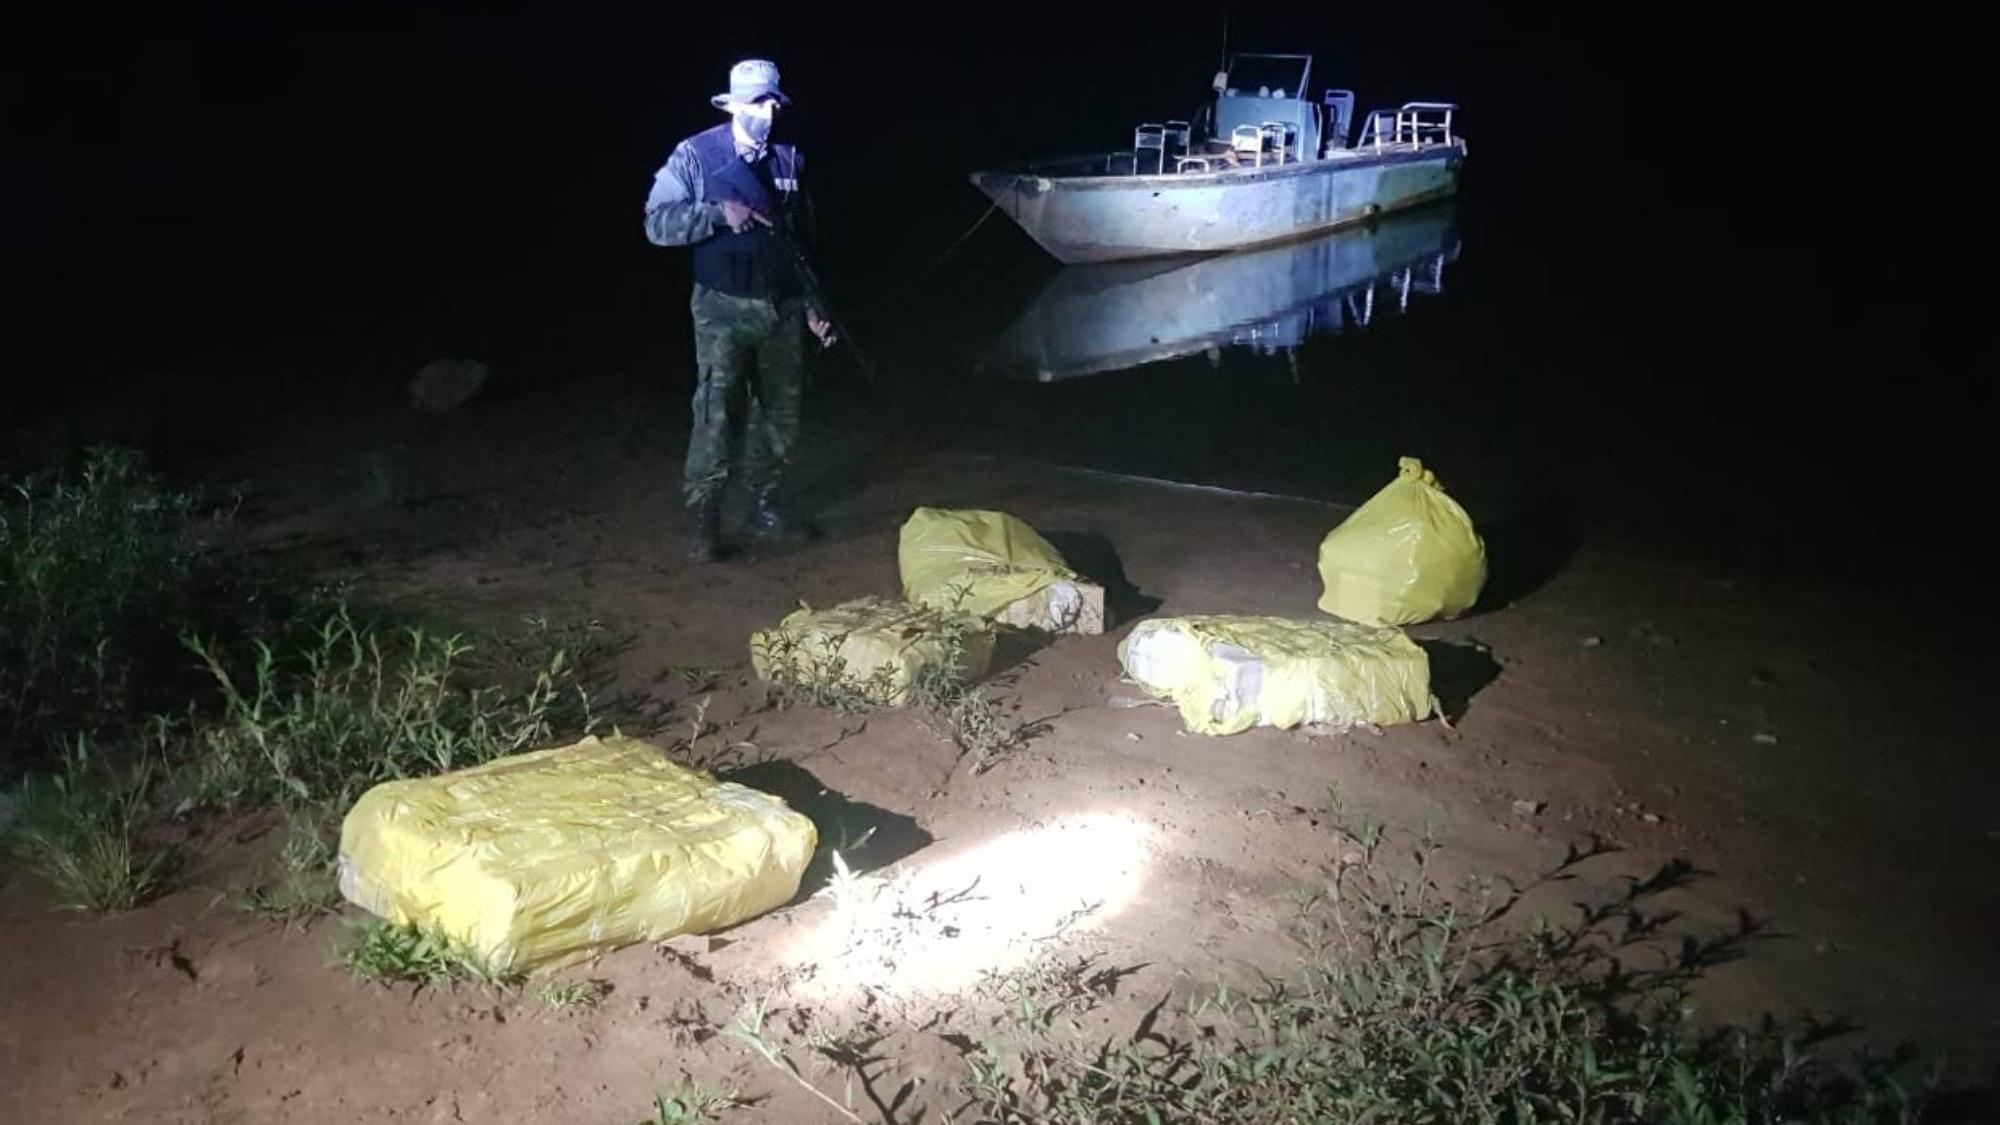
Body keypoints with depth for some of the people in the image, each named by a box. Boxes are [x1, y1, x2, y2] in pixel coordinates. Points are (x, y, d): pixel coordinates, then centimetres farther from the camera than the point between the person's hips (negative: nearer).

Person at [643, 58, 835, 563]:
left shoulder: (789, 160, 8)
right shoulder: (696, 156, -5)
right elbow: (657, 223, -10)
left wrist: (813, 306, 14)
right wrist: (719, 213, -22)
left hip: (783, 309, 5)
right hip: (724, 310, -5)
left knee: (780, 412, 11)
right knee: (717, 413, -12)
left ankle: (767, 507, 24)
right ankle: (701, 519, -5)